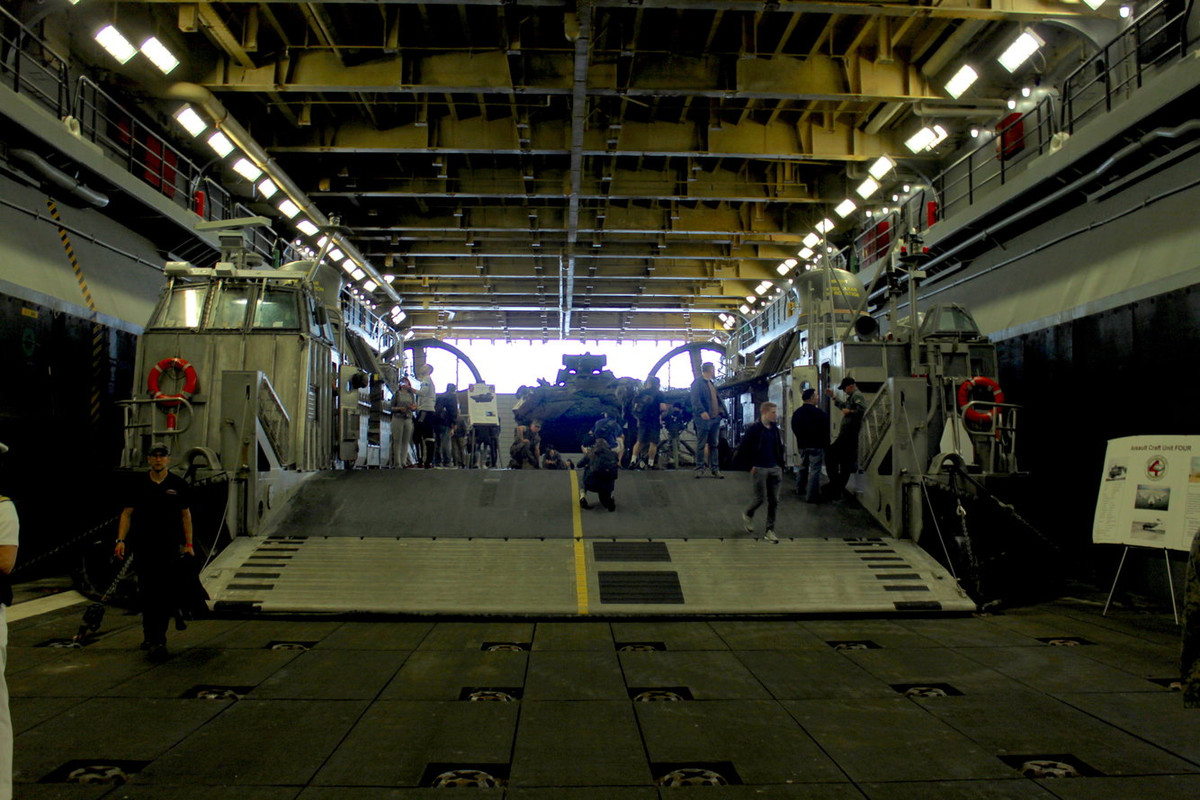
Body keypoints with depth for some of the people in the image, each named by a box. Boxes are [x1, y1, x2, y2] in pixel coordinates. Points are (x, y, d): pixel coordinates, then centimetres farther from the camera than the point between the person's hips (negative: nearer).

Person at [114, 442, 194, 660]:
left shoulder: (178, 484, 5)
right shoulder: (139, 484, 5)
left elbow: (185, 515, 9)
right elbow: (127, 513, 8)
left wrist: (188, 544, 5)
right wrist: (121, 540, -4)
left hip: (169, 547, 0)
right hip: (143, 547, 1)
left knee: (165, 595, -2)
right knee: (147, 595, 1)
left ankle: (156, 639, 7)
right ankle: (152, 637, 10)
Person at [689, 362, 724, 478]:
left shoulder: (712, 384, 21)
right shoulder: (698, 382, -7)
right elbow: (695, 399, -17)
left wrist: (720, 410, 11)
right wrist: (702, 411, -29)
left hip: (715, 418, 8)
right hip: (704, 419, -8)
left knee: (714, 445, 9)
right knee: (701, 444, -3)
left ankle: (715, 469, 13)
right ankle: (700, 468, 3)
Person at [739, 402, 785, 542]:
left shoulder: (774, 429, 8)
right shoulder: (754, 429, -11)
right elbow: (742, 450, -9)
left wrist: (780, 465, 12)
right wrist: (751, 465, -10)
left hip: (774, 469, 6)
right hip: (759, 469, -6)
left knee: (774, 500, 4)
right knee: (760, 498, 0)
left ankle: (770, 530, 12)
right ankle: (748, 515, 31)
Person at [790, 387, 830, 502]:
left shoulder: (797, 413, 6)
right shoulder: (818, 413, -16)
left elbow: (794, 429, 14)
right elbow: (825, 431, -12)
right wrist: (825, 443, -1)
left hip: (802, 445, 7)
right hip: (816, 445, -7)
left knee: (803, 466, 23)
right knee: (815, 469, -4)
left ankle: (800, 489, 35)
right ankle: (812, 495, -5)